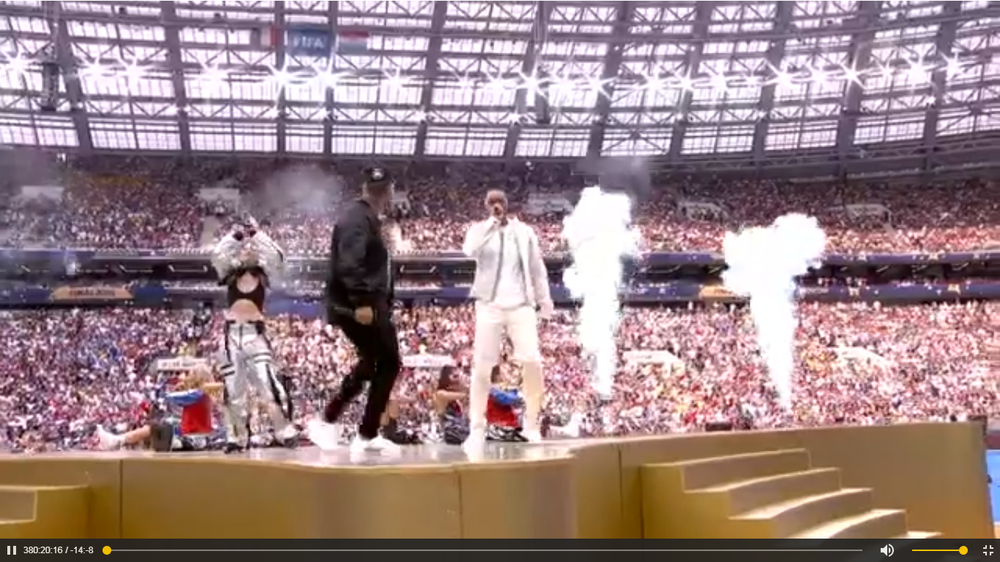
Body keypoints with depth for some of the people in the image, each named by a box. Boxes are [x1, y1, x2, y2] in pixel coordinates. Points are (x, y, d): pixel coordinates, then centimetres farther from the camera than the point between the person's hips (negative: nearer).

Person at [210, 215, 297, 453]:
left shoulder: (263, 273, 7)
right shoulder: (230, 274, 11)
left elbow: (276, 256, -10)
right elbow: (217, 254, -4)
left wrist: (257, 234, -7)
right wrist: (235, 235, -6)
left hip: (255, 333, -3)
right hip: (232, 334, 3)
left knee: (269, 384, -14)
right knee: (232, 389, 6)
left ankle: (286, 433, -11)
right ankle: (237, 438, 17)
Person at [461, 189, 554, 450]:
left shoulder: (525, 232, 11)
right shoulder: (479, 229, 5)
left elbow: (537, 268, 16)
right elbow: (470, 250, -18)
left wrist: (544, 299, 12)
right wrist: (491, 223, -14)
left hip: (521, 304, 1)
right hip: (489, 305, -1)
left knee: (532, 361, -9)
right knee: (482, 366, -4)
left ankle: (531, 424, 5)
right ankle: (477, 429, 3)